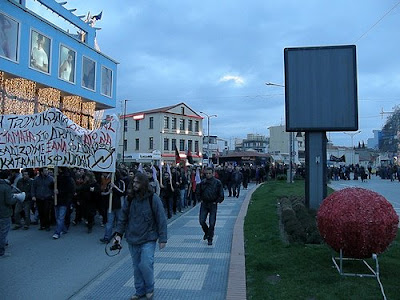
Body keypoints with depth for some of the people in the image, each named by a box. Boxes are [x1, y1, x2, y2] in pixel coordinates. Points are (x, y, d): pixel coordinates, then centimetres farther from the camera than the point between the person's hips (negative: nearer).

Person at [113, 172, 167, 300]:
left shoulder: (153, 198, -12)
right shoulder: (130, 198, 2)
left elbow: (161, 219, -11)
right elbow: (123, 217, 9)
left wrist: (162, 238, -12)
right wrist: (118, 233, 1)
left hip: (148, 239, -5)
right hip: (132, 239, 5)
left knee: (145, 265, -9)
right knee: (136, 267, 13)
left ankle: (149, 289, 18)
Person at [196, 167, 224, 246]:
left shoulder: (217, 182, -6)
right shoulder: (202, 182, 1)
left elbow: (221, 194, -1)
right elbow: (198, 192, 16)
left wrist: (217, 201, -5)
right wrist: (200, 199, 7)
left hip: (213, 205, -2)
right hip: (204, 204, 3)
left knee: (212, 223, 0)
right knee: (201, 221, -1)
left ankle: (210, 239, 14)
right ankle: (206, 233, 28)